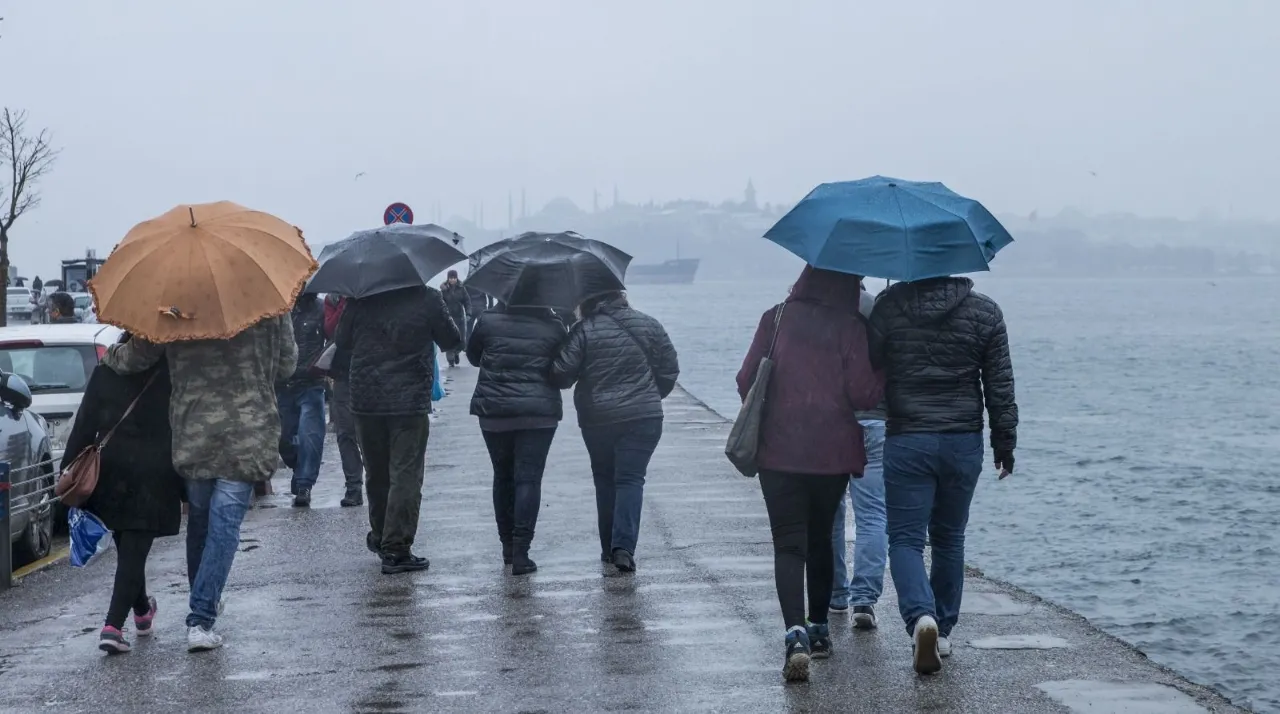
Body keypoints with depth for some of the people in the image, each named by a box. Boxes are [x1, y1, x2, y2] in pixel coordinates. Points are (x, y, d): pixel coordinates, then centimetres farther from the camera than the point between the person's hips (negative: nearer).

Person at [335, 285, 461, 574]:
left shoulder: (360, 298, 0)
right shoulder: (428, 298, -8)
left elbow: (342, 341, 10)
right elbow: (451, 341, 2)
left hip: (366, 401, 3)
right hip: (410, 401, -3)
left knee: (376, 474, 18)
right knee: (405, 475, -1)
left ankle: (380, 537, 32)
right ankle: (396, 548, -6)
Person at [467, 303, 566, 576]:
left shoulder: (489, 321, -3)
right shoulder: (553, 327, -4)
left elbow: (473, 356, 12)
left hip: (494, 412, 2)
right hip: (539, 413, -1)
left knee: (503, 476, 16)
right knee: (528, 479, -3)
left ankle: (508, 545, 21)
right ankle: (520, 552, -12)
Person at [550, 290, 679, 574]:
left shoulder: (584, 331, -9)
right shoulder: (649, 325, 1)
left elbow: (561, 375, -11)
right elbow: (670, 370, 5)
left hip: (597, 419, -1)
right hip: (643, 416, 1)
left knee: (604, 479, 15)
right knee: (631, 478, -1)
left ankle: (609, 547, 17)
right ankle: (623, 546, -17)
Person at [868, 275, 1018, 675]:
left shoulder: (889, 307, -4)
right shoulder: (984, 312, 0)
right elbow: (1000, 386, 2)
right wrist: (1005, 444, 11)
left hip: (906, 441, -2)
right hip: (964, 443, 2)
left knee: (906, 539, 1)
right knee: (949, 538, 16)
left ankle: (921, 616, -23)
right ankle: (943, 631, 22)